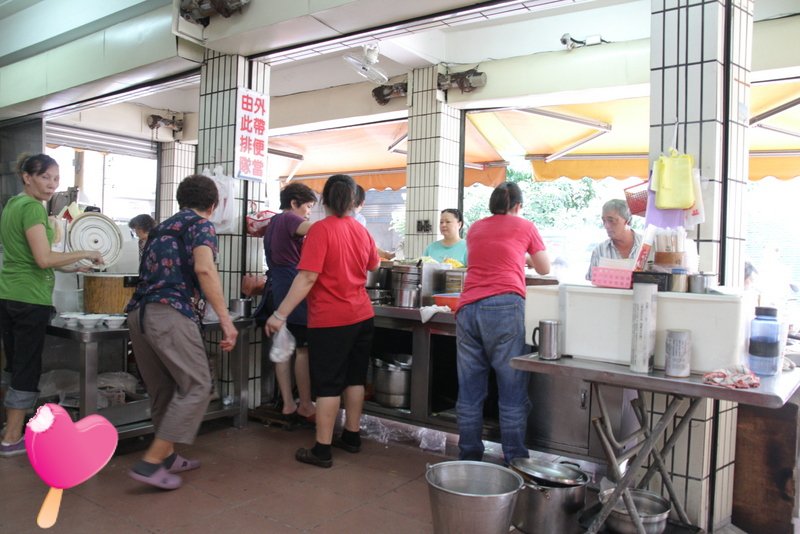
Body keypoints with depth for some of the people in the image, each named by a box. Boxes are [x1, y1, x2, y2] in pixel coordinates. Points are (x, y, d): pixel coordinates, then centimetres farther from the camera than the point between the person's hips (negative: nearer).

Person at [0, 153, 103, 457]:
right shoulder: (33, 207, -14)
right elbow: (44, 259, -22)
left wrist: (70, 268, 15)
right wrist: (85, 254, -13)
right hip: (30, 298, -9)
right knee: (27, 367, 0)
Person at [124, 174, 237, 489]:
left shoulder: (162, 227, 26)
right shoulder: (201, 224, 3)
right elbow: (204, 268, -15)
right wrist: (225, 319, -17)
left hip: (138, 312, 8)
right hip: (169, 312, -8)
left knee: (163, 390, 17)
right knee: (196, 386, -2)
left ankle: (167, 456, 25)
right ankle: (150, 463, -6)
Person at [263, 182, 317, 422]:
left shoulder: (273, 223, 22)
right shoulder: (288, 219, -8)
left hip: (278, 291, 9)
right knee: (303, 349, -3)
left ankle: (288, 404, 11)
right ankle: (305, 406, 3)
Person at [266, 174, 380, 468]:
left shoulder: (321, 229, -14)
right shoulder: (361, 230, 6)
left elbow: (307, 278, -21)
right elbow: (374, 264, 25)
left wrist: (280, 314, -18)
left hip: (331, 320, -6)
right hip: (362, 316, 6)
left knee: (328, 384, 0)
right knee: (354, 377, 16)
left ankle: (322, 450, 7)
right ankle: (351, 436, 28)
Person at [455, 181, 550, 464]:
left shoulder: (475, 229, 22)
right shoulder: (525, 226, 13)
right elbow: (545, 269, 25)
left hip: (468, 308, 4)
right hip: (504, 307, -4)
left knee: (469, 393, 8)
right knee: (513, 393, 1)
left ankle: (469, 459, 15)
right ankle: (514, 462, 3)